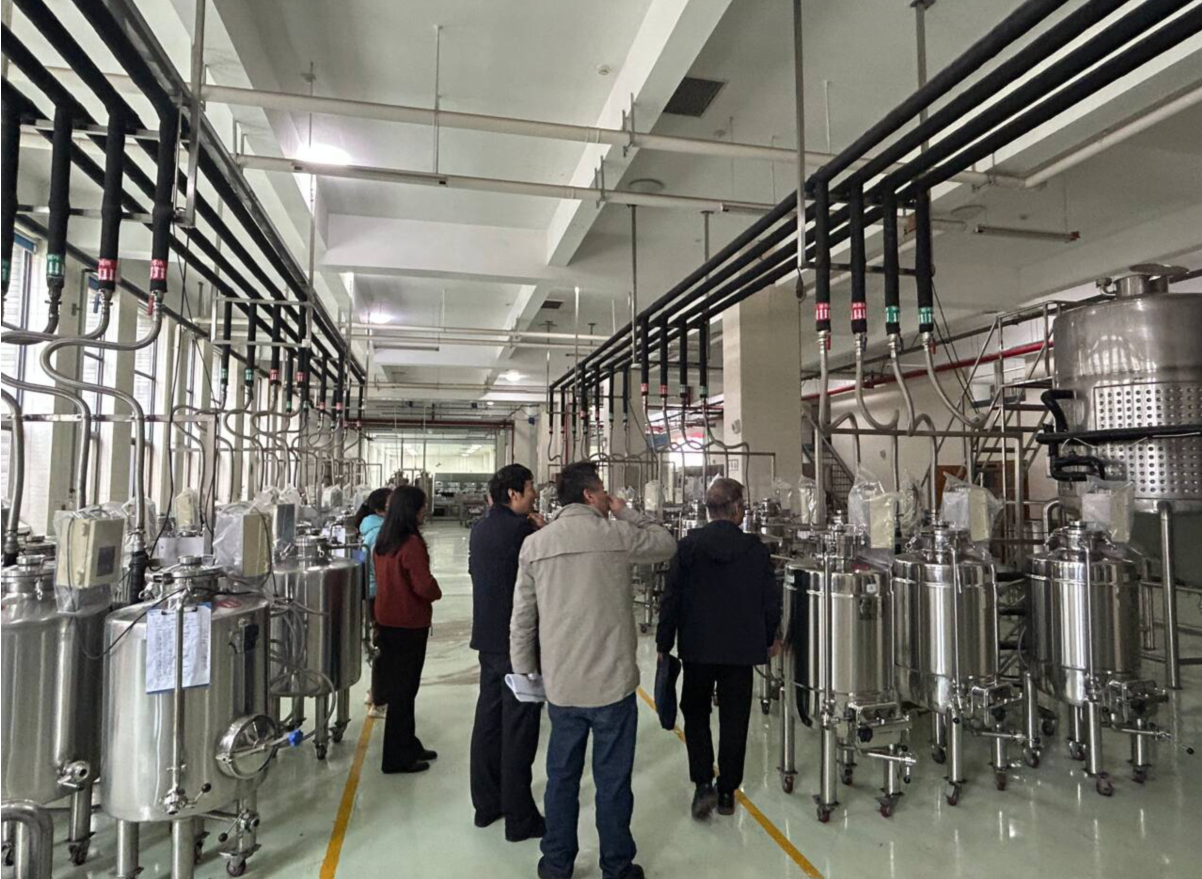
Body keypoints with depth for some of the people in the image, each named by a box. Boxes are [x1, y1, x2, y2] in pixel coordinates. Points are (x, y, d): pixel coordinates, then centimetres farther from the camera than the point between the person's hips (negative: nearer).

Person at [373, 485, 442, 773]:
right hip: (409, 625, -9)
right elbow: (424, 585, -23)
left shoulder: (383, 541, 5)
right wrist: (436, 593, -3)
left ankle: (408, 746, 32)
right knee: (404, 690, 3)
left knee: (397, 686, 17)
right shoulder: (411, 544, -22)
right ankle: (398, 758, 13)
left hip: (387, 620, 9)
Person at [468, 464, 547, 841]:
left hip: (488, 639, 9)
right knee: (519, 730, 1)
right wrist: (543, 532, -3)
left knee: (488, 720, 17)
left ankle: (486, 804, 29)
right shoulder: (521, 528, -19)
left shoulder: (481, 528, 7)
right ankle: (519, 819, 12)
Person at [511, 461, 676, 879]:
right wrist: (625, 512, 9)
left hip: (561, 684, 4)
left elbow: (522, 617, 2)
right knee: (613, 781, 11)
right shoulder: (616, 534, -11)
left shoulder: (535, 543, -1)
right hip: (612, 681, -3)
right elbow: (666, 544, 7)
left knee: (561, 776, 18)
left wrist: (525, 671, 13)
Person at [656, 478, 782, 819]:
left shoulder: (689, 546, -8)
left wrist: (664, 643, 2)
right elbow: (770, 599, 2)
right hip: (742, 649, 1)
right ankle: (727, 791, 21)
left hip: (698, 647, -1)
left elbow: (672, 599, -7)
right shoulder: (755, 549, -5)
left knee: (695, 713, 16)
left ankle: (703, 784, 6)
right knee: (734, 720, 13)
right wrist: (770, 638, 18)